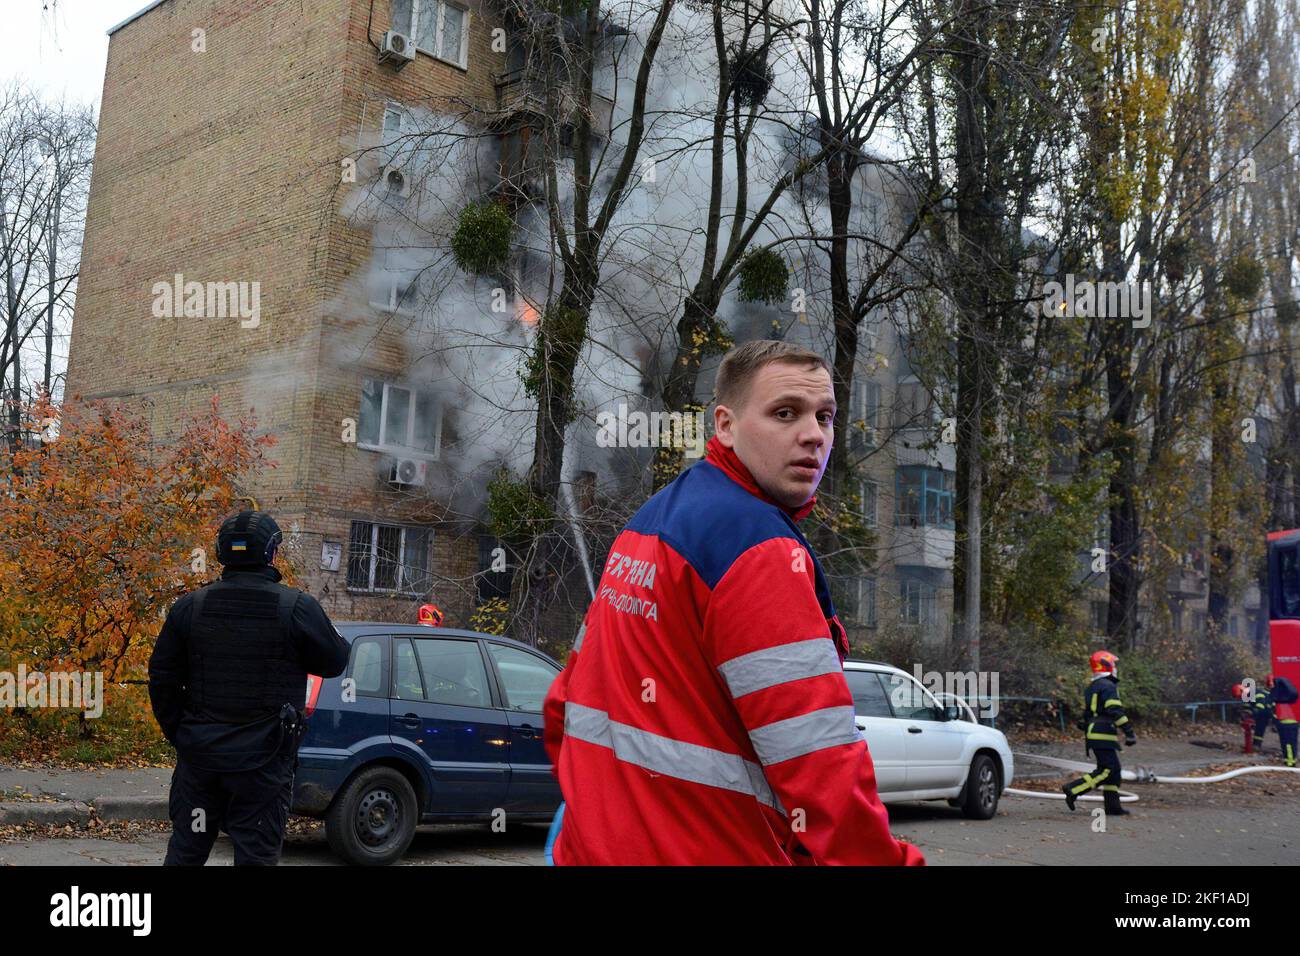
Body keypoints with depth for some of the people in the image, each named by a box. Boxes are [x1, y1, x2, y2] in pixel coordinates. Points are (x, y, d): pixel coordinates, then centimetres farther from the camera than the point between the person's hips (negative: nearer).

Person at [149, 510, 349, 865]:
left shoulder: (190, 607, 2)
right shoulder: (298, 608, -12)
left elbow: (162, 679, 5)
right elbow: (334, 662, 0)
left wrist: (178, 735, 15)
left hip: (199, 756, 4)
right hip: (262, 762, -4)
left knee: (185, 851, 16)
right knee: (256, 855, 4)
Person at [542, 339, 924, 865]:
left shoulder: (643, 525, 10)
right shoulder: (759, 545, -18)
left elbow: (566, 703, 17)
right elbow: (822, 761, -24)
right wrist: (884, 858, -20)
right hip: (706, 851, -8)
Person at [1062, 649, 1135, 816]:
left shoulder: (1091, 688, 20)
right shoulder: (1109, 687, -10)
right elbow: (1116, 711, -20)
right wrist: (1129, 731, -20)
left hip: (1093, 734, 10)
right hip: (1104, 735, -10)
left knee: (1113, 770, 12)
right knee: (1108, 770, -10)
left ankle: (1113, 807, 10)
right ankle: (1073, 790, -14)